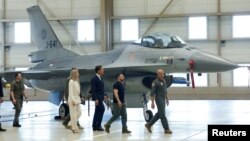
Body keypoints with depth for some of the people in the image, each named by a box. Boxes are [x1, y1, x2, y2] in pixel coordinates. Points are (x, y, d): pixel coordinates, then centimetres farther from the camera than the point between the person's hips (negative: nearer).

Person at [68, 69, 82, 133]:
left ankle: (71, 124, 23)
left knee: (79, 113, 10)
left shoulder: (77, 81, 11)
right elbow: (70, 92, -17)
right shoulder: (71, 81, -13)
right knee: (74, 114, -3)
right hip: (73, 100, -9)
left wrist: (78, 99, 11)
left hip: (77, 99, 9)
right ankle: (74, 128, 3)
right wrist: (73, 100, -20)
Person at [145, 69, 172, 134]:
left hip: (163, 99, 9)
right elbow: (152, 93, -13)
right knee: (162, 115, -5)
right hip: (159, 99, -9)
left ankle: (149, 124, 22)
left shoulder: (164, 81, 12)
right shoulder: (155, 82, -13)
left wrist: (167, 99, 21)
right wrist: (152, 103, -16)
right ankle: (166, 129, -1)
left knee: (159, 114, 12)